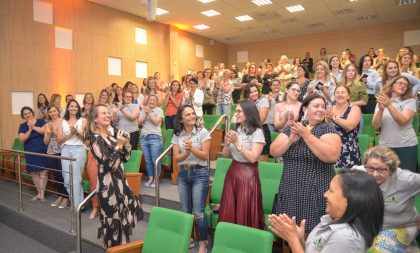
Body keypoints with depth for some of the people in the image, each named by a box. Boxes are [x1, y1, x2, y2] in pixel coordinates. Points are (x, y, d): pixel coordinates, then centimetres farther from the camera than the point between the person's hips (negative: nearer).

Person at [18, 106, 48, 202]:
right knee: (34, 172, 7)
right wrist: (30, 130, -14)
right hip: (30, 152, 3)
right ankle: (39, 193, 20)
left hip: (43, 150, -2)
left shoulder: (41, 121, 2)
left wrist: (34, 127, -13)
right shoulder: (22, 126, 7)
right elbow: (22, 139, -6)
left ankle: (42, 194, -3)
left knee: (43, 171, -8)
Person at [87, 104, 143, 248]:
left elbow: (125, 158, 11)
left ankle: (122, 245, 34)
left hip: (119, 180, 8)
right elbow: (111, 164, -23)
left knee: (124, 214, 17)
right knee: (113, 219, 3)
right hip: (108, 184, -8)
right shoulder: (96, 139, -14)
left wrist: (126, 143, -3)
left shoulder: (112, 134, 9)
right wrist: (118, 145, -19)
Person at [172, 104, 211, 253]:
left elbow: (205, 155, -9)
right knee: (185, 211, 12)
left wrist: (192, 148, -24)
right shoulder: (177, 135, 3)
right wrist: (187, 151, -19)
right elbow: (176, 158, -1)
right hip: (183, 174, 4)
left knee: (198, 212, -5)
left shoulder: (202, 132, -6)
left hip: (199, 173, -4)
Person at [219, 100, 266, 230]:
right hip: (232, 172, 6)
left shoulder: (257, 132, -10)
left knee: (244, 213, 3)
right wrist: (227, 143, -10)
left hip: (248, 175, -6)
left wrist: (237, 143, -18)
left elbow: (253, 158, -19)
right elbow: (225, 155, 10)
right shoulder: (236, 130, 7)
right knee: (229, 211, 10)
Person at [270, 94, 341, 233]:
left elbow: (332, 156, -22)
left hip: (316, 192, -3)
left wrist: (306, 134, -20)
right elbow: (274, 152, 0)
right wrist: (291, 139, -15)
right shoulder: (291, 128, 7)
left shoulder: (328, 129, -5)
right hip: (290, 191, 4)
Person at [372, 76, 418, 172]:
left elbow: (403, 121, -16)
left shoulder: (410, 101, 2)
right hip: (385, 146, 2)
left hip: (406, 146, -2)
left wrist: (389, 105, -26)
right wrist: (381, 109, -20)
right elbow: (375, 125, -4)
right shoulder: (381, 102, 8)